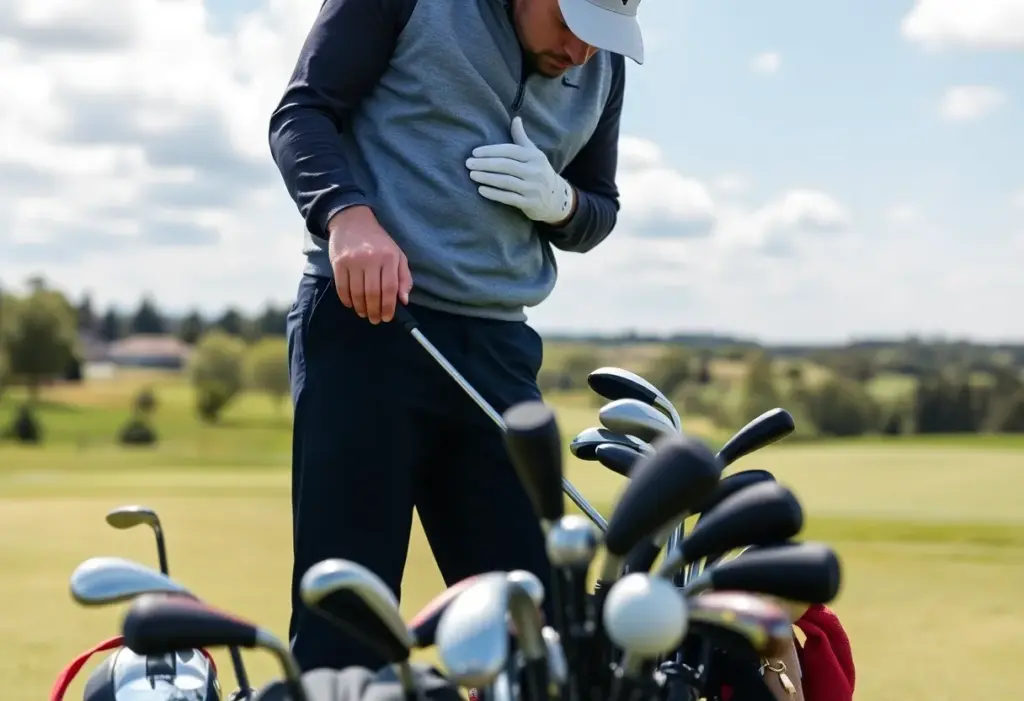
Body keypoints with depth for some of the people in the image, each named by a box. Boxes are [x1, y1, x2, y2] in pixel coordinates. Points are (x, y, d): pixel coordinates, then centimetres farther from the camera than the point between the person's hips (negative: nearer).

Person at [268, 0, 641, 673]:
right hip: (363, 318, -5)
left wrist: (560, 202, -2)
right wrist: (348, 213, -24)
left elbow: (601, 212, 23)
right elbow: (304, 110, -3)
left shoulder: (603, 66, 14)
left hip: (498, 348, 5)